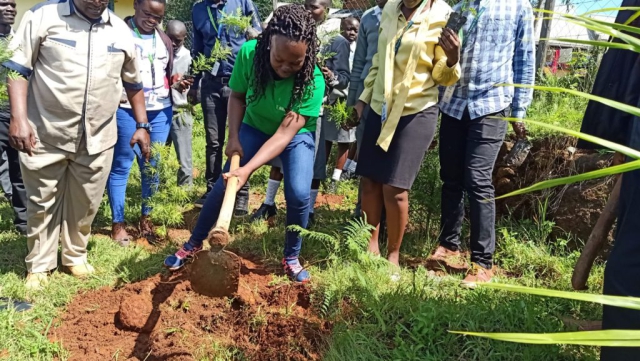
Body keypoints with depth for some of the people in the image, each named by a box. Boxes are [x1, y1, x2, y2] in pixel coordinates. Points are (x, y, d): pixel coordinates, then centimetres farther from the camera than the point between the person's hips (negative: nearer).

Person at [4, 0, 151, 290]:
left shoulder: (121, 31, 6)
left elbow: (133, 83, 16)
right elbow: (17, 68, -6)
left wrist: (142, 126, 13)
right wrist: (18, 118, -17)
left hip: (97, 138, 3)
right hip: (46, 135, -2)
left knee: (85, 204, 15)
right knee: (42, 203, 11)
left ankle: (75, 256, 36)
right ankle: (39, 266, 29)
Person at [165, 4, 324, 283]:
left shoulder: (313, 80, -34)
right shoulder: (249, 54, -27)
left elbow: (285, 133, -35)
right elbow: (237, 96, -8)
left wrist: (247, 169, -41)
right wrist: (233, 138, -18)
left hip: (296, 134, -2)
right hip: (255, 127, 2)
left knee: (299, 194, -18)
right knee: (224, 183, -2)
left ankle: (291, 258, 7)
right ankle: (194, 244, 21)